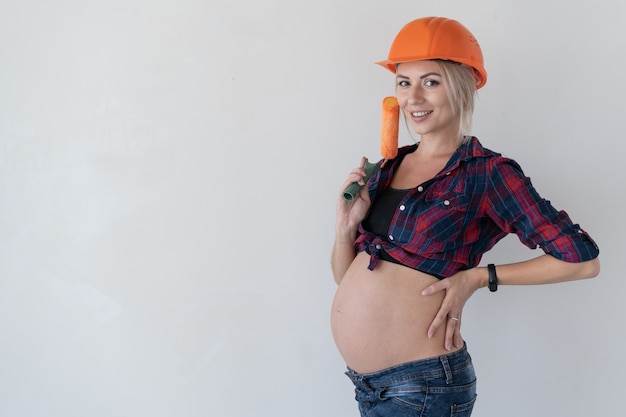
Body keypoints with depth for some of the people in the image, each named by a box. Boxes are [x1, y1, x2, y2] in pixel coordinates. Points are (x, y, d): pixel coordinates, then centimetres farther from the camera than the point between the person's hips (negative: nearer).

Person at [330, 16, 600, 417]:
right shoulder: (387, 168, 5)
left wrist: (478, 277, -12)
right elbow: (346, 275, 10)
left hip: (420, 385, -6)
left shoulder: (487, 173, -10)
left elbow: (583, 258, -13)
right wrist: (346, 227, -9)